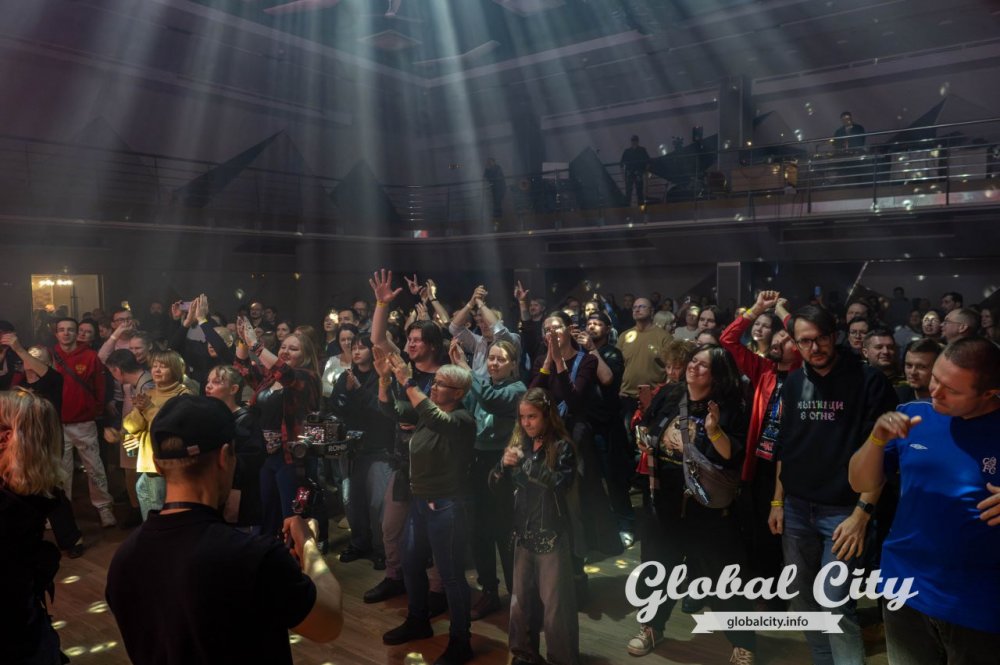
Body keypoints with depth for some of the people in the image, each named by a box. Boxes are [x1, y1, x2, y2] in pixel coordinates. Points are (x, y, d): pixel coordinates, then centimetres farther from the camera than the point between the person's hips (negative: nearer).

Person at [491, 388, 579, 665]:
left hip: (552, 534, -5)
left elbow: (561, 482, -24)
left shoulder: (562, 446, -10)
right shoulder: (518, 443, 4)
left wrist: (526, 461, -28)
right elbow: (494, 483, 6)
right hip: (523, 532, 5)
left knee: (554, 601, 2)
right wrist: (504, 464, -14)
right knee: (521, 597, 14)